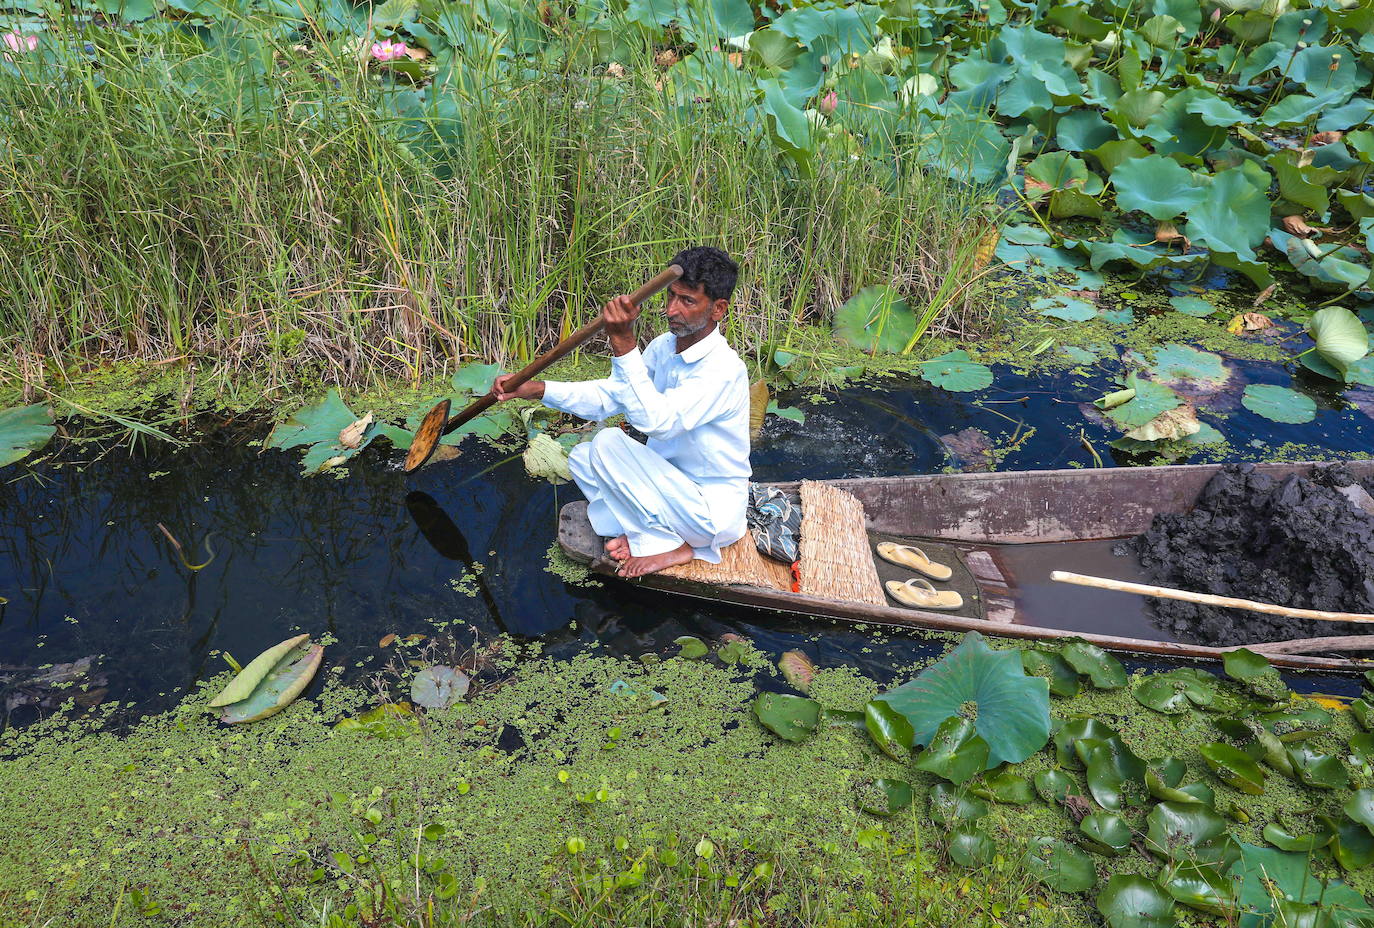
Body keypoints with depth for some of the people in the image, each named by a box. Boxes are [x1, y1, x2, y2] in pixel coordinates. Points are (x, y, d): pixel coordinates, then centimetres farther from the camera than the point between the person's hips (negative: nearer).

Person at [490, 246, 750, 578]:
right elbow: (608, 395, 3)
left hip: (716, 512, -8)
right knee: (582, 458, 2)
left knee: (609, 443, -20)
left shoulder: (724, 370, -26)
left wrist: (623, 343, -43)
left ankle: (669, 545, -8)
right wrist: (535, 389, -8)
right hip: (674, 483, 9)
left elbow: (656, 419, -38)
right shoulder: (665, 345, 2)